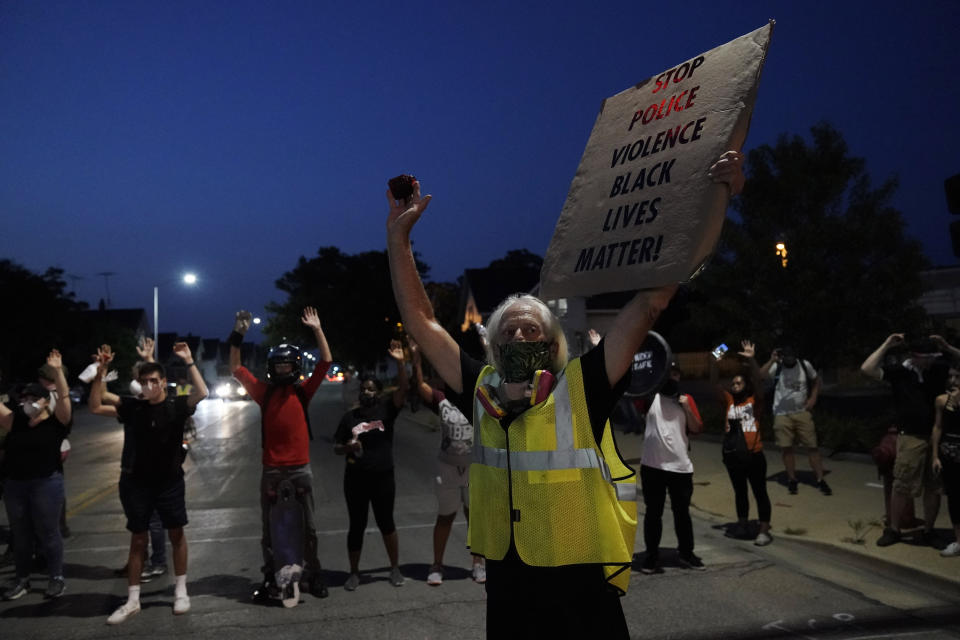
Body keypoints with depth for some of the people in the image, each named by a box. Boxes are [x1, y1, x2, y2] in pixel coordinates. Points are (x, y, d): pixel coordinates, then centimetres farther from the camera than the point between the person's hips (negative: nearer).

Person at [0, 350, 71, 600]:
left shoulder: (56, 422, -5)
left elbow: (64, 398, -17)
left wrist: (57, 372, -27)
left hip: (46, 483, -4)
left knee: (48, 533, 4)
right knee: (20, 534, 14)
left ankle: (57, 578, 15)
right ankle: (22, 578, 27)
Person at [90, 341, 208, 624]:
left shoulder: (177, 405, -9)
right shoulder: (132, 406, -3)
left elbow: (202, 393, -26)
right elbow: (95, 407, -9)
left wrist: (189, 361, -27)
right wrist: (101, 372, -15)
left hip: (170, 480, -2)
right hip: (136, 481, 2)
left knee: (176, 534, 8)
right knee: (138, 539, 10)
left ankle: (181, 591, 22)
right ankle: (132, 600, 18)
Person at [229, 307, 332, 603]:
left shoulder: (303, 390, 2)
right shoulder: (264, 391, 4)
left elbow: (326, 361, -2)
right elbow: (236, 369, 10)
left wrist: (317, 330, -5)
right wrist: (237, 336, 3)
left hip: (300, 468, -1)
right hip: (271, 469, 1)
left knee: (308, 527, 7)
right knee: (269, 529, 9)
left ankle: (314, 576, 19)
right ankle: (270, 579, 20)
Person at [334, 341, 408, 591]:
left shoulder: (386, 409, -2)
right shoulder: (350, 416, 1)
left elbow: (403, 389, -18)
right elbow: (336, 448, 7)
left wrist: (400, 363, -32)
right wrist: (347, 447, -16)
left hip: (383, 477, -1)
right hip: (355, 479, 1)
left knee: (386, 524, 10)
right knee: (357, 526, 10)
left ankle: (395, 569, 25)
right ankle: (354, 572, 24)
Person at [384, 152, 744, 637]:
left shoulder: (581, 388, -10)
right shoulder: (482, 393, 0)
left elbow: (652, 301, -13)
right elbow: (419, 319, 6)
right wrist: (398, 235, 4)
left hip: (582, 596, -3)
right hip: (505, 593, 3)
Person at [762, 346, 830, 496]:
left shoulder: (805, 365, -3)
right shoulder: (776, 367, -8)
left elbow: (816, 380, 14)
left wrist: (813, 398, 1)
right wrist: (772, 361, -36)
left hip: (802, 413, 1)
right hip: (782, 414, -1)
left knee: (812, 446, 0)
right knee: (786, 447, 1)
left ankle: (820, 480, 9)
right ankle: (792, 479, 15)